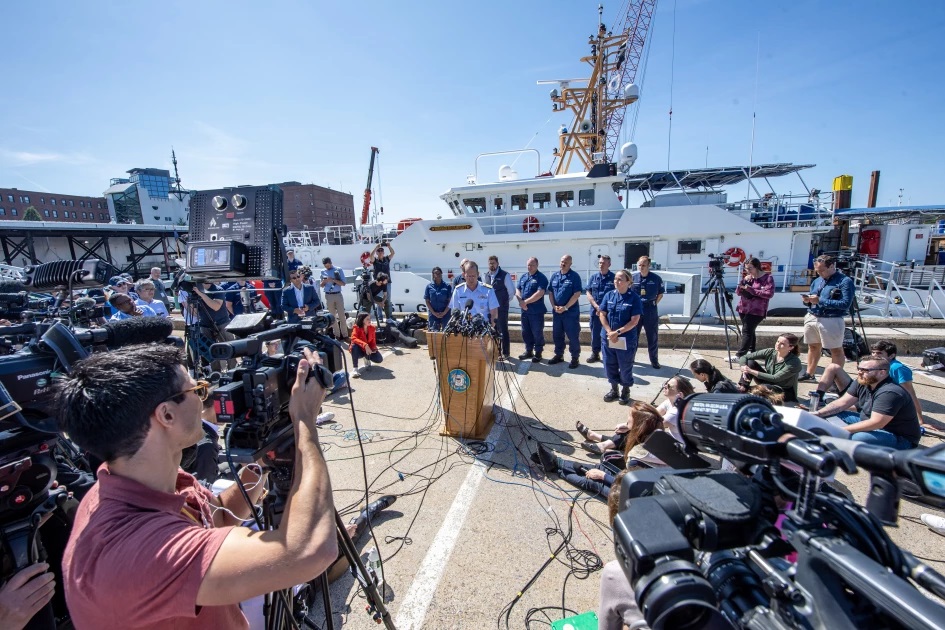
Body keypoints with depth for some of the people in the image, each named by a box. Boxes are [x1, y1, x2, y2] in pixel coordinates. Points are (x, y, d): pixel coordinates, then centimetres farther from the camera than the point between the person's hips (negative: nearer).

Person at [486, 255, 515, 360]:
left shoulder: (505, 275, -9)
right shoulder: (487, 276, 9)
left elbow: (511, 291, -6)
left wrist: (506, 301, 1)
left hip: (501, 308, -6)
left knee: (503, 330, 0)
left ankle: (505, 353, 9)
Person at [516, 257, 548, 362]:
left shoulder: (541, 278, -9)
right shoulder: (523, 277, 12)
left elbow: (540, 293, -20)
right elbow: (517, 290, 10)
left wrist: (526, 301, -17)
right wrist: (521, 301, -10)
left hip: (536, 311, -7)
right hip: (524, 310, 7)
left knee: (537, 333, 2)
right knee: (525, 332, 14)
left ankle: (538, 353, 14)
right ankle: (529, 351, 28)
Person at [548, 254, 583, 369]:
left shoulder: (575, 276, -8)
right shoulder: (554, 276, 8)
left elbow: (577, 294, -13)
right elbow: (550, 293, 10)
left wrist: (565, 307, -16)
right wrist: (554, 306, -4)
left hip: (571, 312, -5)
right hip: (556, 311, 5)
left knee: (573, 336, 1)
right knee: (557, 335, 14)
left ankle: (575, 358, 13)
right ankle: (559, 355, 28)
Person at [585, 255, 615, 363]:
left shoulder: (614, 278, -3)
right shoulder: (593, 277, 7)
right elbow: (589, 294, 4)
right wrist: (597, 307, -9)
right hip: (595, 310, 4)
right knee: (595, 333, 12)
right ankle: (595, 353, 24)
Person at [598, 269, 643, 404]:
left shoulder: (634, 298, -9)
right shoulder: (609, 295, 2)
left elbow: (634, 321, -12)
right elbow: (602, 315, 2)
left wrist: (618, 332, -18)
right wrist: (609, 332, -10)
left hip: (626, 340, -4)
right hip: (608, 338, 4)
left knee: (625, 367, 8)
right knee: (609, 365, 13)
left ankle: (625, 392, 29)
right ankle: (614, 389, 33)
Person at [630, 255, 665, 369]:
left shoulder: (656, 278, -4)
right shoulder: (632, 277, -4)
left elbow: (660, 293, 9)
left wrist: (653, 303, 2)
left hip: (651, 311, 0)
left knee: (653, 337, 8)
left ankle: (654, 360, 20)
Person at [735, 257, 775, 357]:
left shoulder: (767, 278, -5)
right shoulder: (748, 277, 12)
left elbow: (769, 294, -17)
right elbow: (738, 292, 7)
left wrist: (751, 290, -20)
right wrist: (743, 281, -8)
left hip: (757, 311, -6)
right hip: (743, 308, 6)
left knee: (747, 331, -14)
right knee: (749, 331, 14)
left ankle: (739, 355, -18)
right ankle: (751, 351, 27)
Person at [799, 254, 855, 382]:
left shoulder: (845, 281, -10)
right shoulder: (817, 281, 10)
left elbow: (845, 304, -20)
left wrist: (820, 301, -23)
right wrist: (807, 300, -6)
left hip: (831, 321, -7)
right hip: (812, 318, 7)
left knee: (836, 350, 4)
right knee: (813, 346, 17)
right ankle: (809, 373, 29)